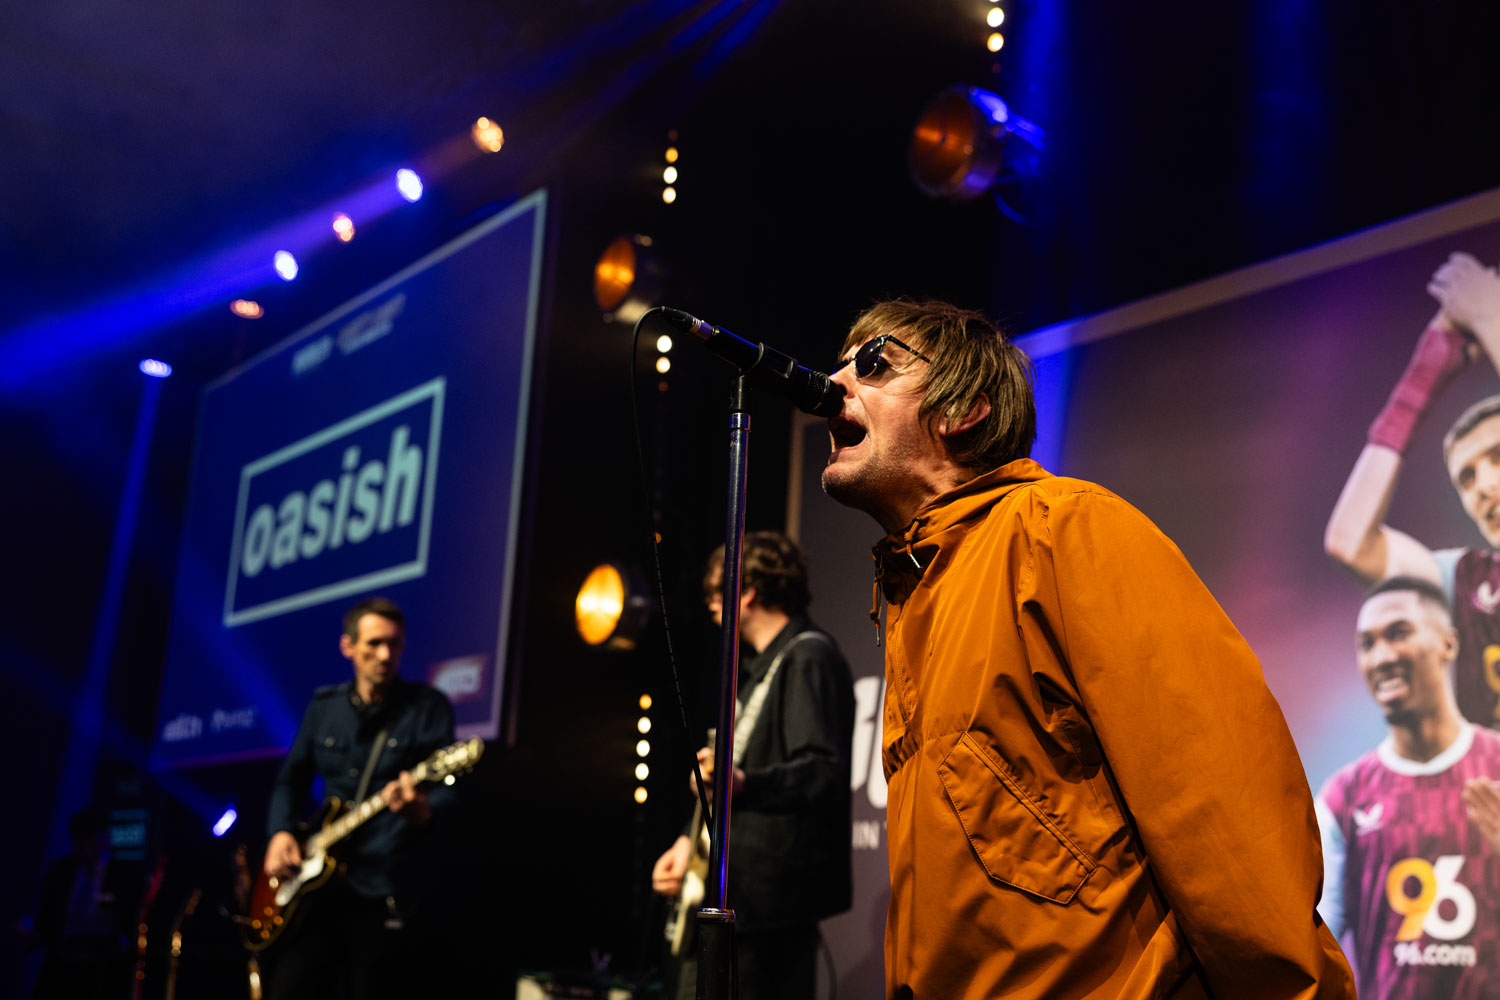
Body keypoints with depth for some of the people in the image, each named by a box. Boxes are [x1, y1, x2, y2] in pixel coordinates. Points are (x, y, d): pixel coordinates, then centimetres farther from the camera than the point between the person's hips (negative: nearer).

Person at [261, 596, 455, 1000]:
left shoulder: (429, 707, -3)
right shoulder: (324, 707, 12)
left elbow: (446, 792, -11)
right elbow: (290, 780, 21)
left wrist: (421, 810, -32)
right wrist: (280, 833, 4)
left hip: (383, 892, -4)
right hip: (318, 880, 4)